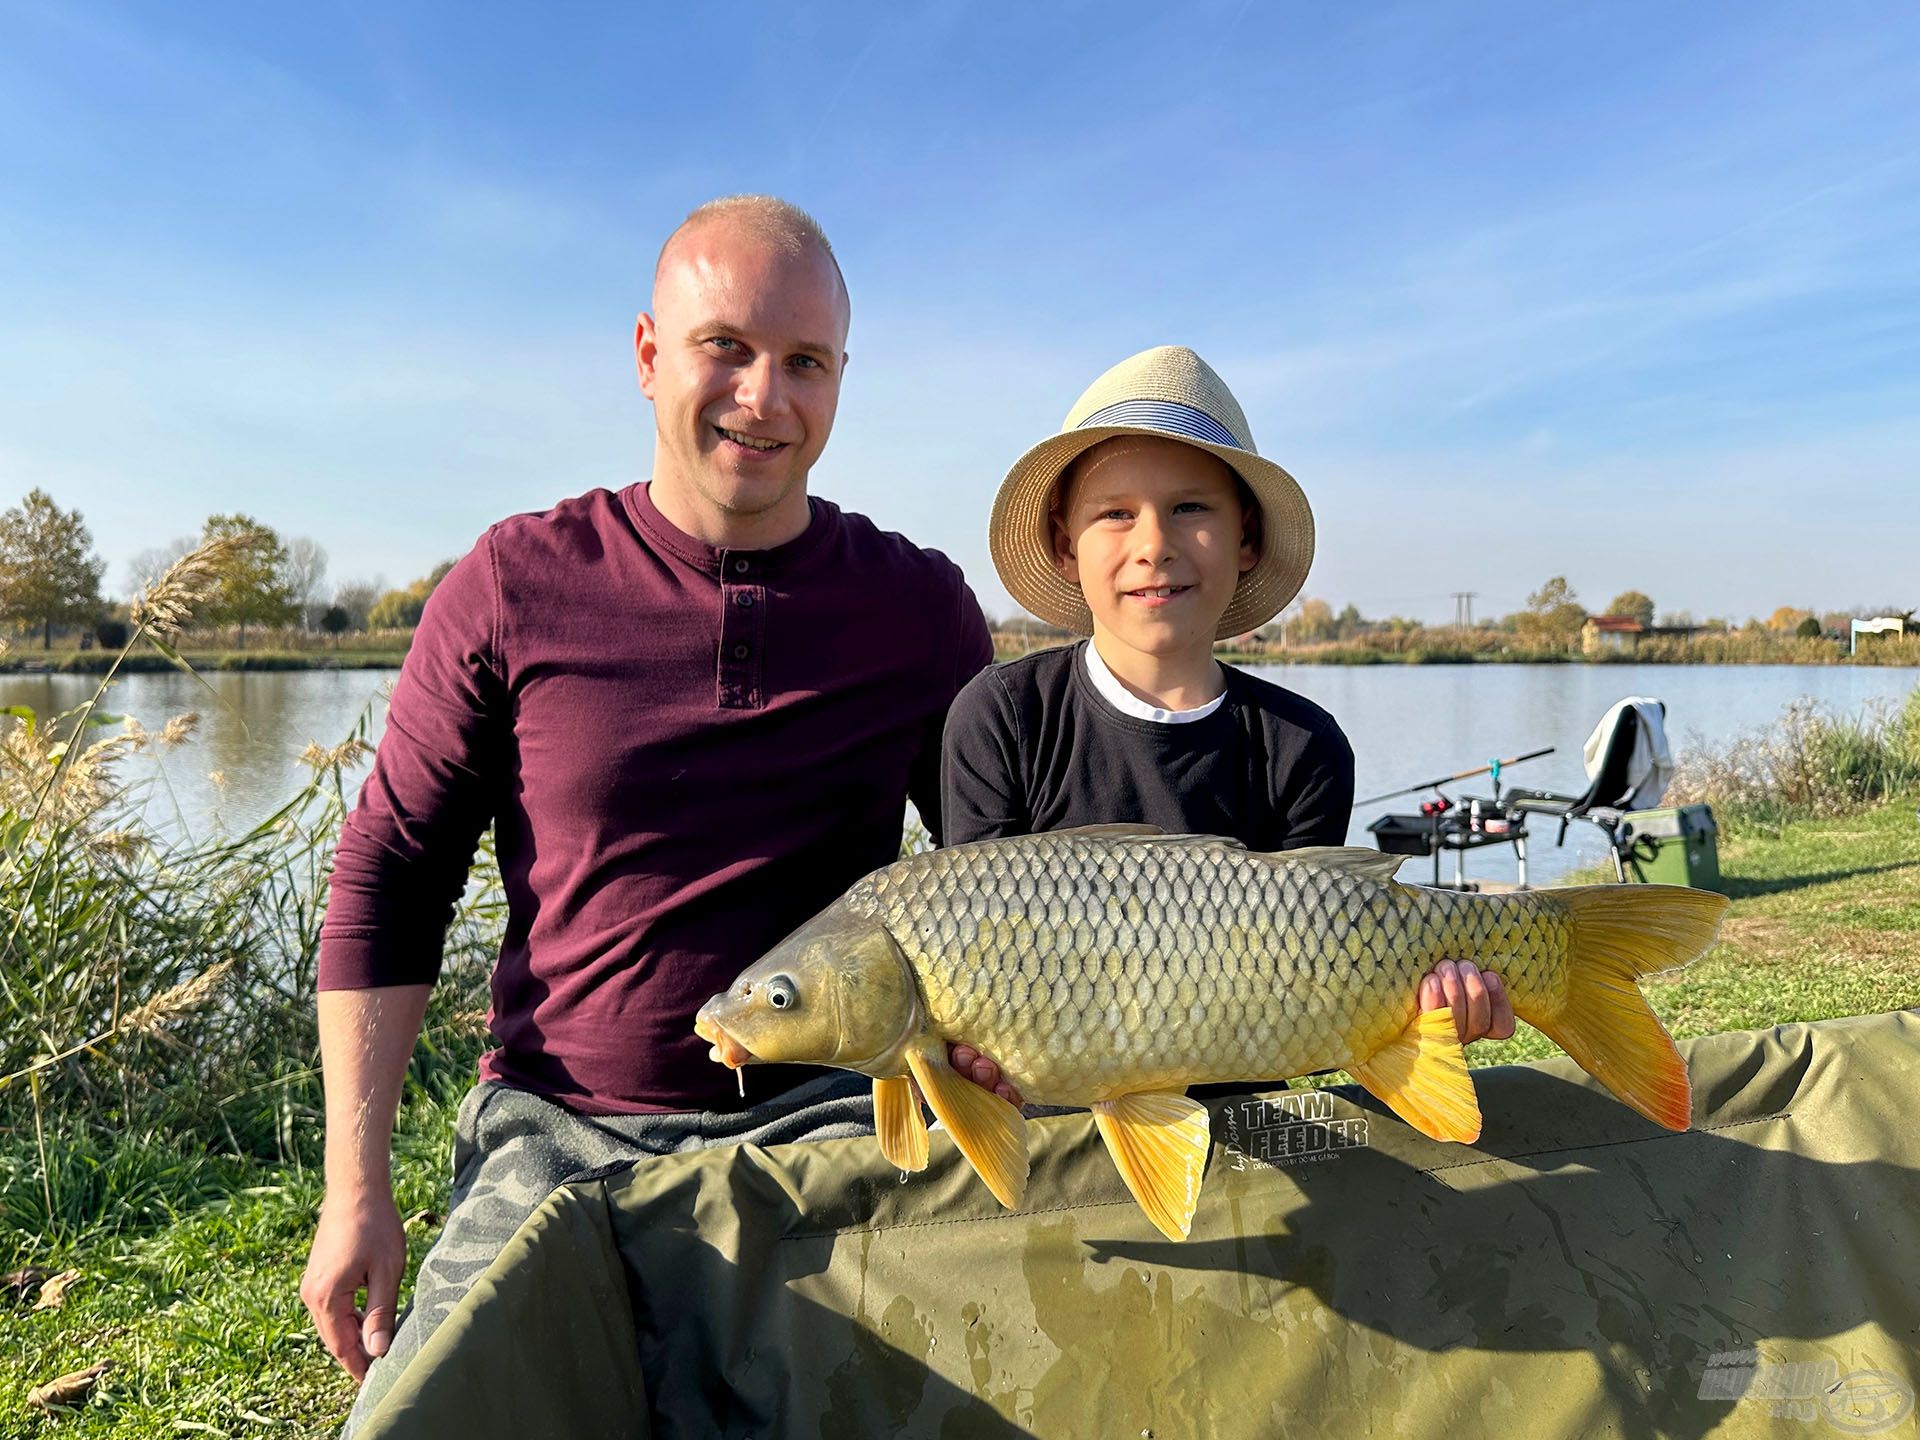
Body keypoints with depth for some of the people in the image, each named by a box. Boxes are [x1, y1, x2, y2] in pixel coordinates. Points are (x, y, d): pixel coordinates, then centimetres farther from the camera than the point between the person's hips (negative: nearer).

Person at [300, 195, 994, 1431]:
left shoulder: (920, 608, 0)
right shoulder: (517, 587, -3)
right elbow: (388, 880, 2)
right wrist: (357, 1190, 0)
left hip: (824, 1117, 1)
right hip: (560, 1132, 0)